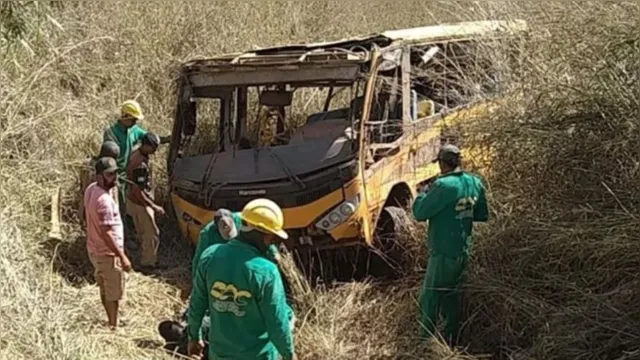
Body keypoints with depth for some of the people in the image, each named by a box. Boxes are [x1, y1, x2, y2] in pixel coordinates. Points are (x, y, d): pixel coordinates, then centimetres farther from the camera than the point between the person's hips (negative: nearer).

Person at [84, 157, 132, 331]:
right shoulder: (104, 200, -30)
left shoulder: (91, 189, -1)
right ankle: (113, 328, 21)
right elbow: (106, 233, -29)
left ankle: (112, 323, 41)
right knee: (114, 294, 8)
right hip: (108, 254, -9)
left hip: (94, 250, 9)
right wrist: (122, 257, -25)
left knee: (105, 291, 24)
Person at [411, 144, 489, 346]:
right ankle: (451, 341, 23)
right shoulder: (475, 183, 4)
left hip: (443, 252, -7)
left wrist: (423, 194, 2)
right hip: (463, 251, 7)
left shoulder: (444, 186, -19)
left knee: (430, 298, 0)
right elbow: (482, 215, 13)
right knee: (452, 295, 17)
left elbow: (420, 213, -15)